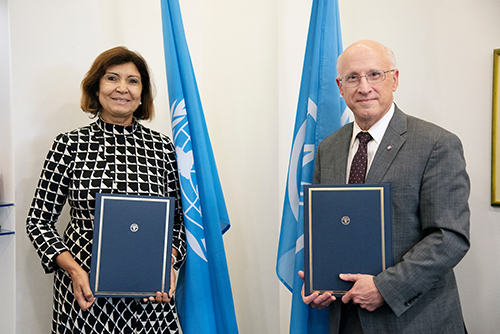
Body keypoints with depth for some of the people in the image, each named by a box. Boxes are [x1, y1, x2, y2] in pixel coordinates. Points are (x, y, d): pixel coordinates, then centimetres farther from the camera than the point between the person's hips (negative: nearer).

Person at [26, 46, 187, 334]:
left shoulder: (162, 147, 1)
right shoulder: (70, 145, -2)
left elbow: (179, 218, 9)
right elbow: (39, 221, 1)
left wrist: (169, 263, -8)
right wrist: (73, 269, -12)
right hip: (85, 293, -1)